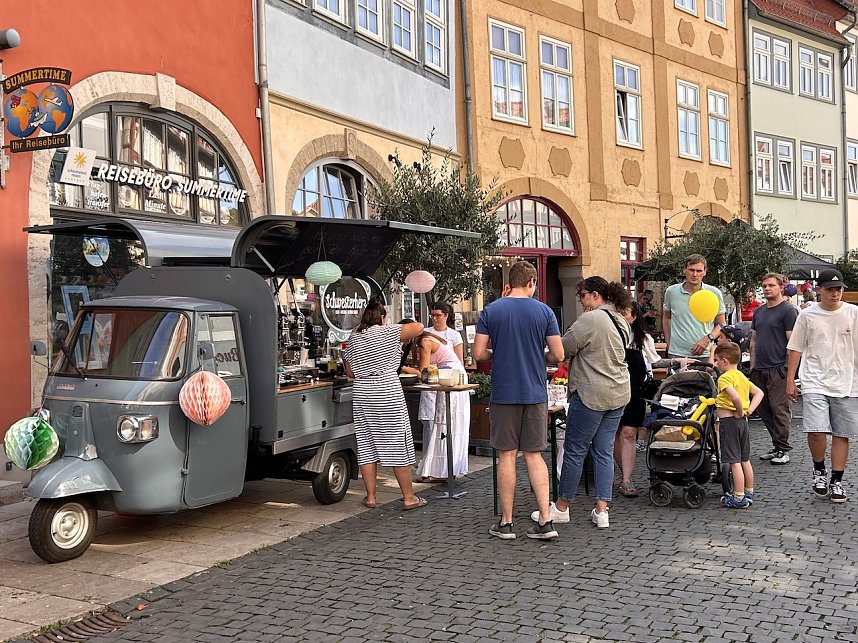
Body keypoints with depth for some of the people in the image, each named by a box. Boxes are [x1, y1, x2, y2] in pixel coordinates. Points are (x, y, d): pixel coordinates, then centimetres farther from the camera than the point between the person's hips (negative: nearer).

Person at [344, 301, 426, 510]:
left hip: (362, 395, 4)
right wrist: (402, 336, 13)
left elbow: (350, 372, 14)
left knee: (366, 446, 9)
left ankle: (370, 497, 13)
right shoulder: (388, 333, -5)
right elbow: (419, 327, -5)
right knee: (398, 445, 2)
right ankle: (409, 497, 7)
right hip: (388, 394, -4)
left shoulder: (353, 339, 9)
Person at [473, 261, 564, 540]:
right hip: (535, 394, 1)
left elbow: (478, 353, -5)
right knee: (534, 455, 9)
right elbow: (558, 355, -3)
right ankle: (545, 520, 5)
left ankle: (506, 523, 12)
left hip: (503, 393, -1)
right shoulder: (544, 311, -1)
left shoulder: (490, 311, -2)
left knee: (507, 456, 5)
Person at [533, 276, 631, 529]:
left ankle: (561, 507, 14)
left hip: (591, 395, -8)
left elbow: (562, 349, -12)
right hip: (618, 394, 8)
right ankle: (601, 511, 10)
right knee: (604, 451, 10)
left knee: (575, 450, 3)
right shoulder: (622, 321, 11)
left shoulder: (590, 320, -16)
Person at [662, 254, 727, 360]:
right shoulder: (671, 291, 2)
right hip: (677, 354, 1)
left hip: (704, 354, 0)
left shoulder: (714, 293, 1)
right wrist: (668, 343, 10)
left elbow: (721, 324, 7)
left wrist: (708, 338, -10)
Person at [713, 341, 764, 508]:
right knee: (745, 459, 17)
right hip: (742, 421, 9)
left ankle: (739, 498, -2)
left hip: (729, 421, -9)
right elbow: (759, 393, 16)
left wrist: (739, 412, -15)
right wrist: (749, 410, 6)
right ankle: (749, 493, 26)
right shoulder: (741, 376, 13)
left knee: (734, 462, -5)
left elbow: (736, 397, -31)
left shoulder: (724, 378, -15)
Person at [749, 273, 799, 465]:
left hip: (778, 368, -7)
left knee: (779, 409, -4)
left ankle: (783, 449, 5)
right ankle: (776, 445, 21)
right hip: (759, 369, 7)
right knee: (763, 409, 10)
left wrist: (789, 368, -14)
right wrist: (753, 366, 15)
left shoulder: (788, 310, -5)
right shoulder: (759, 311, 17)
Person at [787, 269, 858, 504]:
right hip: (815, 383, -1)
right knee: (816, 431, -13)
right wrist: (790, 381, 5)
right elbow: (795, 348, 8)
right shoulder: (807, 315, 2)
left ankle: (836, 481, 18)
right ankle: (819, 471, 13)